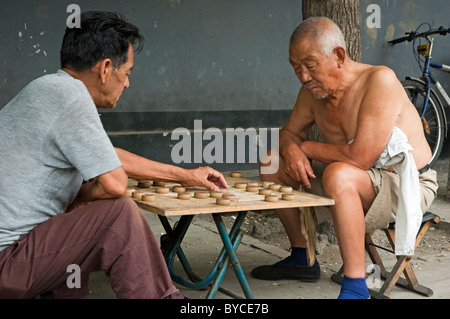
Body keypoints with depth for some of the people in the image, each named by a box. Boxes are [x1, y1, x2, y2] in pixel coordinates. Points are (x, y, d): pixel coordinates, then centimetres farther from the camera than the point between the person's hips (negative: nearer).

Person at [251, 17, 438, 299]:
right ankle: (301, 259, 18)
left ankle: (355, 286, -30)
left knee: (338, 174, -37)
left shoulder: (379, 80, -24)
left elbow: (360, 158, -30)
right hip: (359, 186, 8)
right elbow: (290, 132, 16)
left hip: (407, 188, -8)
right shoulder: (313, 90, 0)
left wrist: (307, 147, -13)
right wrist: (292, 149, -10)